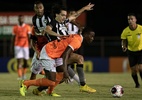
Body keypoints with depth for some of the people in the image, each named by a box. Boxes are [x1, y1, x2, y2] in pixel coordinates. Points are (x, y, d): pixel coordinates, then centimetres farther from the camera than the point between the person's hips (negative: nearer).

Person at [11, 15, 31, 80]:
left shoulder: (27, 27, 4)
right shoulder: (15, 28, 8)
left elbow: (29, 36, -3)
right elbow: (13, 38, 13)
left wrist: (30, 44, -17)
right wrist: (12, 47, 11)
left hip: (25, 46, 0)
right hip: (17, 46, 0)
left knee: (25, 61, 8)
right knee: (19, 61, -10)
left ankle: (24, 74, 25)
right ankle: (19, 76, -15)